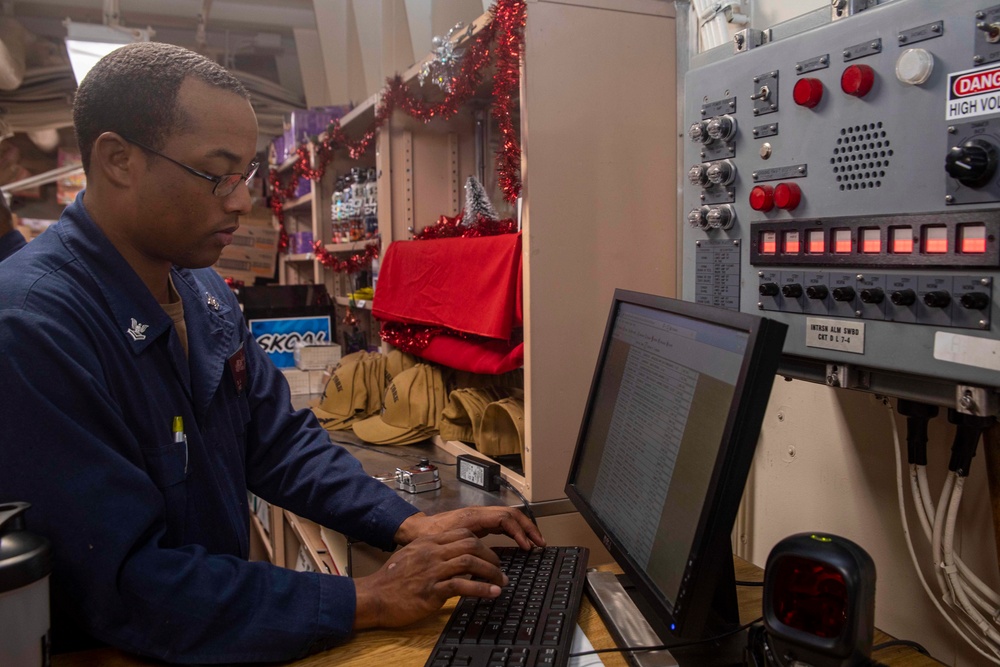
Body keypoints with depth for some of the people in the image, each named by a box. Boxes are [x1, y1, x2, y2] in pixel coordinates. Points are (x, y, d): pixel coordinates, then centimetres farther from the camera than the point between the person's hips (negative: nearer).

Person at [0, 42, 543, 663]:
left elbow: (281, 440, 6)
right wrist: (366, 601, -24)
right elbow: (128, 586, -25)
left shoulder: (204, 289, 2)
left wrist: (409, 525, -6)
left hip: (221, 616, 6)